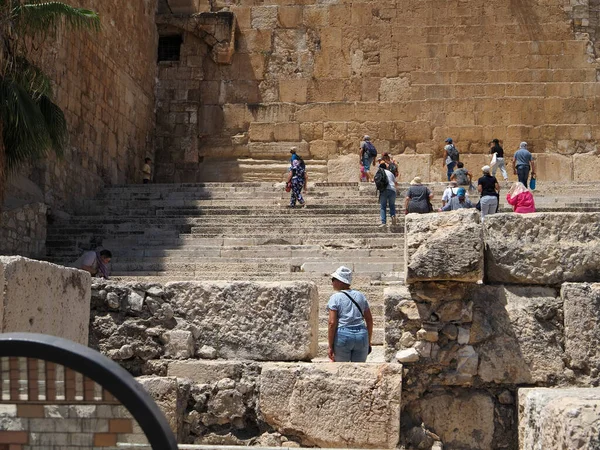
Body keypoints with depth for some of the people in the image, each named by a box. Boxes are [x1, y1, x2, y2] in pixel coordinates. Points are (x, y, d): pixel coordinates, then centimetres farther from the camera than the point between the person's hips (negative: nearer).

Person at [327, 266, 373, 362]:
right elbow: (369, 320, 12)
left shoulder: (335, 298, -2)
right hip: (361, 336, 4)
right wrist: (368, 341, 18)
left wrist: (330, 346, -7)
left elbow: (332, 323, -10)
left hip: (343, 336, -4)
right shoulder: (360, 295, 13)